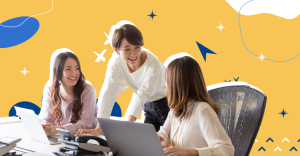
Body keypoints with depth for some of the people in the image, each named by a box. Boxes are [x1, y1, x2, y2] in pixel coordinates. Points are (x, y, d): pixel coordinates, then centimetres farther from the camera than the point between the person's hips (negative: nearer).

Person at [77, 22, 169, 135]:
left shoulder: (153, 64, -30)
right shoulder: (116, 63, -17)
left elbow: (142, 95, -34)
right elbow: (108, 93, -22)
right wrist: (99, 128, -30)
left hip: (168, 105, -4)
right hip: (149, 106, 4)